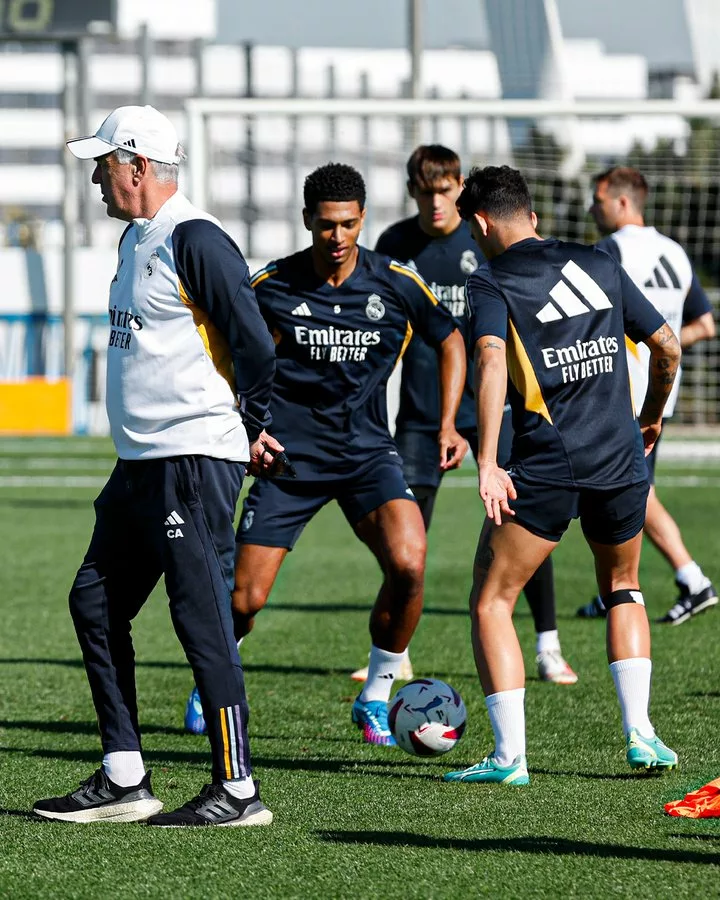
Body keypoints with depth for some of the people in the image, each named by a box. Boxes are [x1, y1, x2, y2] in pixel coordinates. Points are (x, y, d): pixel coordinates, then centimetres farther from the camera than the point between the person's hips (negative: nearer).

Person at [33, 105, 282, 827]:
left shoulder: (194, 241, -14)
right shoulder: (135, 240, 17)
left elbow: (256, 345, -16)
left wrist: (247, 430, -3)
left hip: (194, 464, -10)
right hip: (140, 464, 10)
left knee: (202, 618, -8)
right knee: (95, 604, 9)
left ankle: (238, 790, -3)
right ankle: (124, 780, 14)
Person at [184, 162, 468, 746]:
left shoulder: (396, 284, -5)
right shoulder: (271, 287, -6)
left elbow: (450, 341, 12)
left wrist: (449, 424, 4)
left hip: (368, 451, 1)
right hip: (290, 456, 0)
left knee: (409, 564, -24)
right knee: (245, 599, -5)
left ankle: (375, 698, -3)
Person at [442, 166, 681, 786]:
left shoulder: (490, 283, -2)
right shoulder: (599, 266, 11)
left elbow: (491, 361, -20)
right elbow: (667, 346, 13)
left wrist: (488, 463, -25)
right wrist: (652, 416, 31)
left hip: (544, 467, -5)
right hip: (620, 458, 5)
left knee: (491, 602, 5)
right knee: (623, 587, 26)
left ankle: (510, 754, -6)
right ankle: (640, 734, 14)